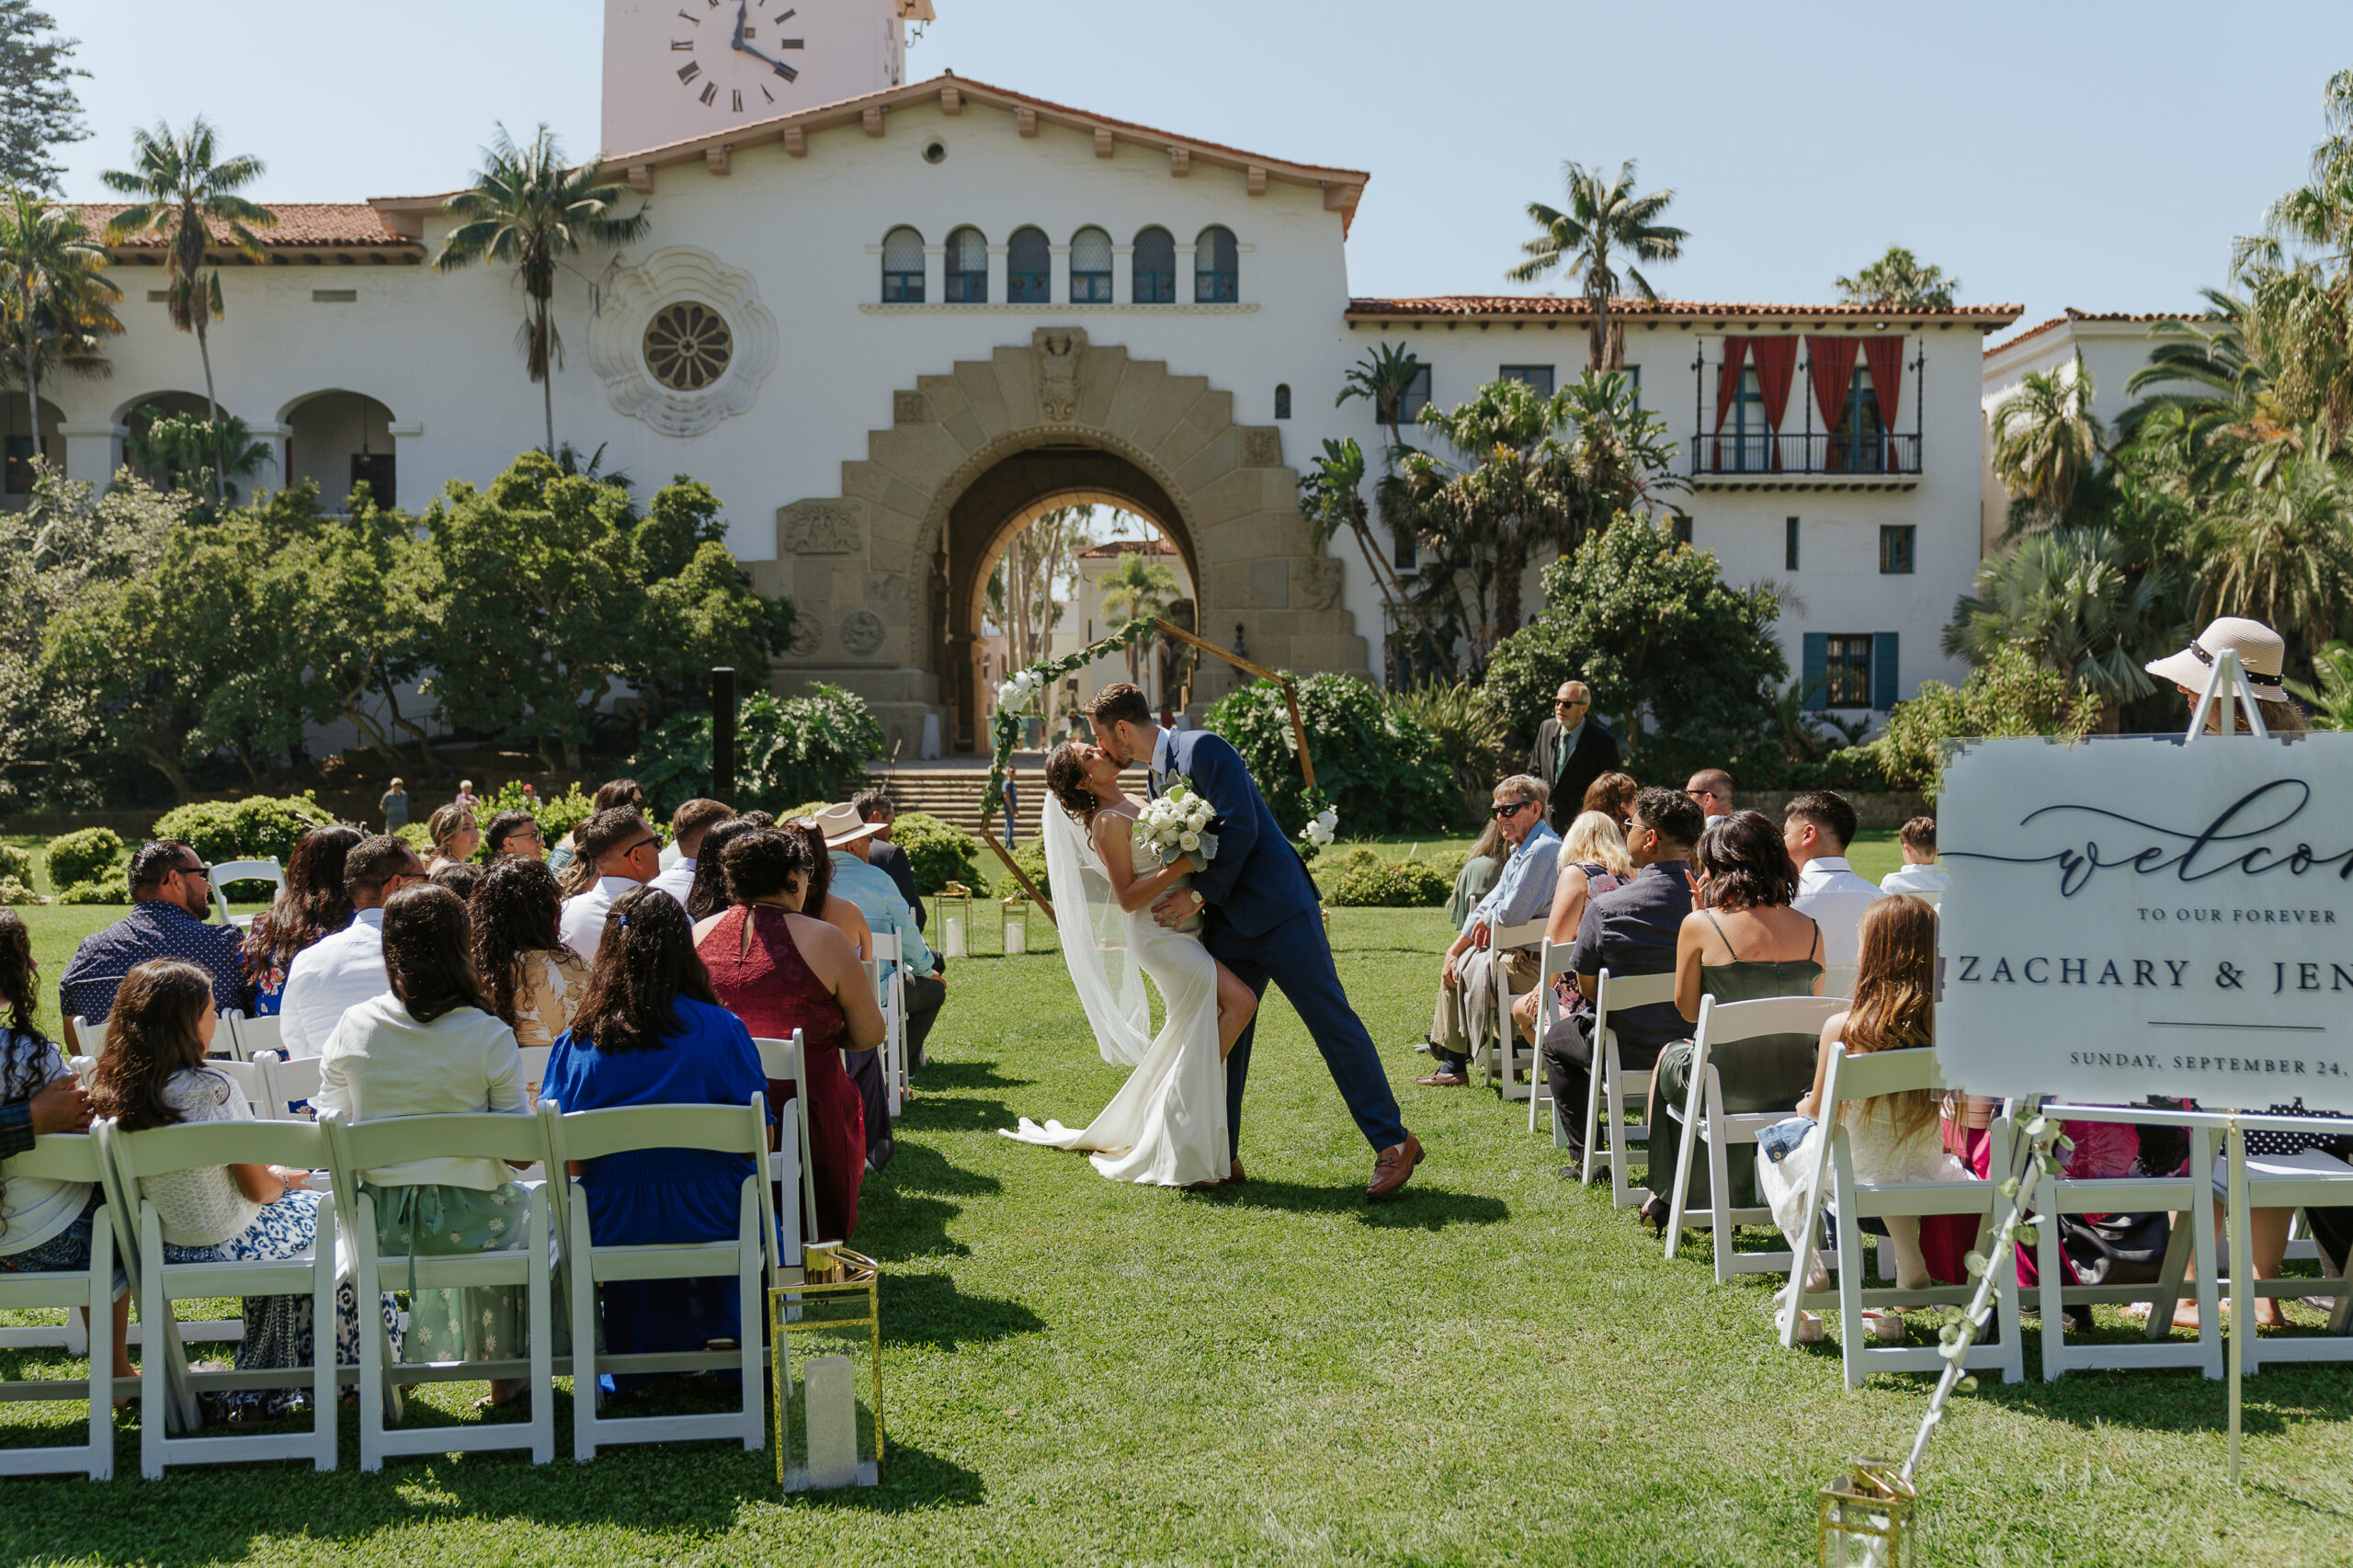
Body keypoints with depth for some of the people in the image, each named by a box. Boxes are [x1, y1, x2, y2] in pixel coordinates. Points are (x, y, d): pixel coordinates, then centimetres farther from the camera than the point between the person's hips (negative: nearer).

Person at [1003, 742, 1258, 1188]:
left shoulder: (1138, 806, 16)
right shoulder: (1108, 823, -9)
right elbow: (1128, 897, -13)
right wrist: (1181, 866, -20)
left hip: (1184, 930, 9)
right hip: (1158, 936, -9)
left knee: (1197, 1040, 6)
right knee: (1239, 1002, -18)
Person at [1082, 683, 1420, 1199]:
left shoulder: (1203, 749, -12)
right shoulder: (1155, 776, 16)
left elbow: (1239, 828, -20)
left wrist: (1200, 894, -16)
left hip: (1277, 909, -9)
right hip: (1228, 923, 9)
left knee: (1332, 1021, -7)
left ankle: (1393, 1143, -4)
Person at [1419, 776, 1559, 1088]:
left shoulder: (1543, 849, -21)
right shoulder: (1522, 850, 14)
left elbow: (1512, 914, -27)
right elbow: (1487, 907, 17)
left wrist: (1487, 920, -4)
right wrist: (1455, 950, 10)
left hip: (1538, 964, -11)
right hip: (1526, 954, 11)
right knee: (1456, 963, 19)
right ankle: (1450, 1059, 23)